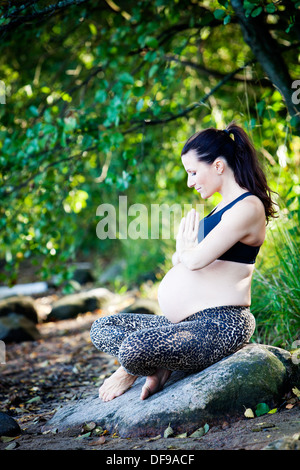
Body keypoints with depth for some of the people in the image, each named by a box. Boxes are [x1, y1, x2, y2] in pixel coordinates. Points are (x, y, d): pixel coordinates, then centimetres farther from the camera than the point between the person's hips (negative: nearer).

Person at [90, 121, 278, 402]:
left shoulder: (248, 208, -14)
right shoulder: (225, 207, 19)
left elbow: (196, 260, -22)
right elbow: (182, 260, 19)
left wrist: (185, 252, 0)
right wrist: (183, 254, -3)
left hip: (222, 325, -11)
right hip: (192, 324, 11)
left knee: (133, 350, -31)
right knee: (101, 328, 11)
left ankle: (130, 373, 2)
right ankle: (157, 367, -7)